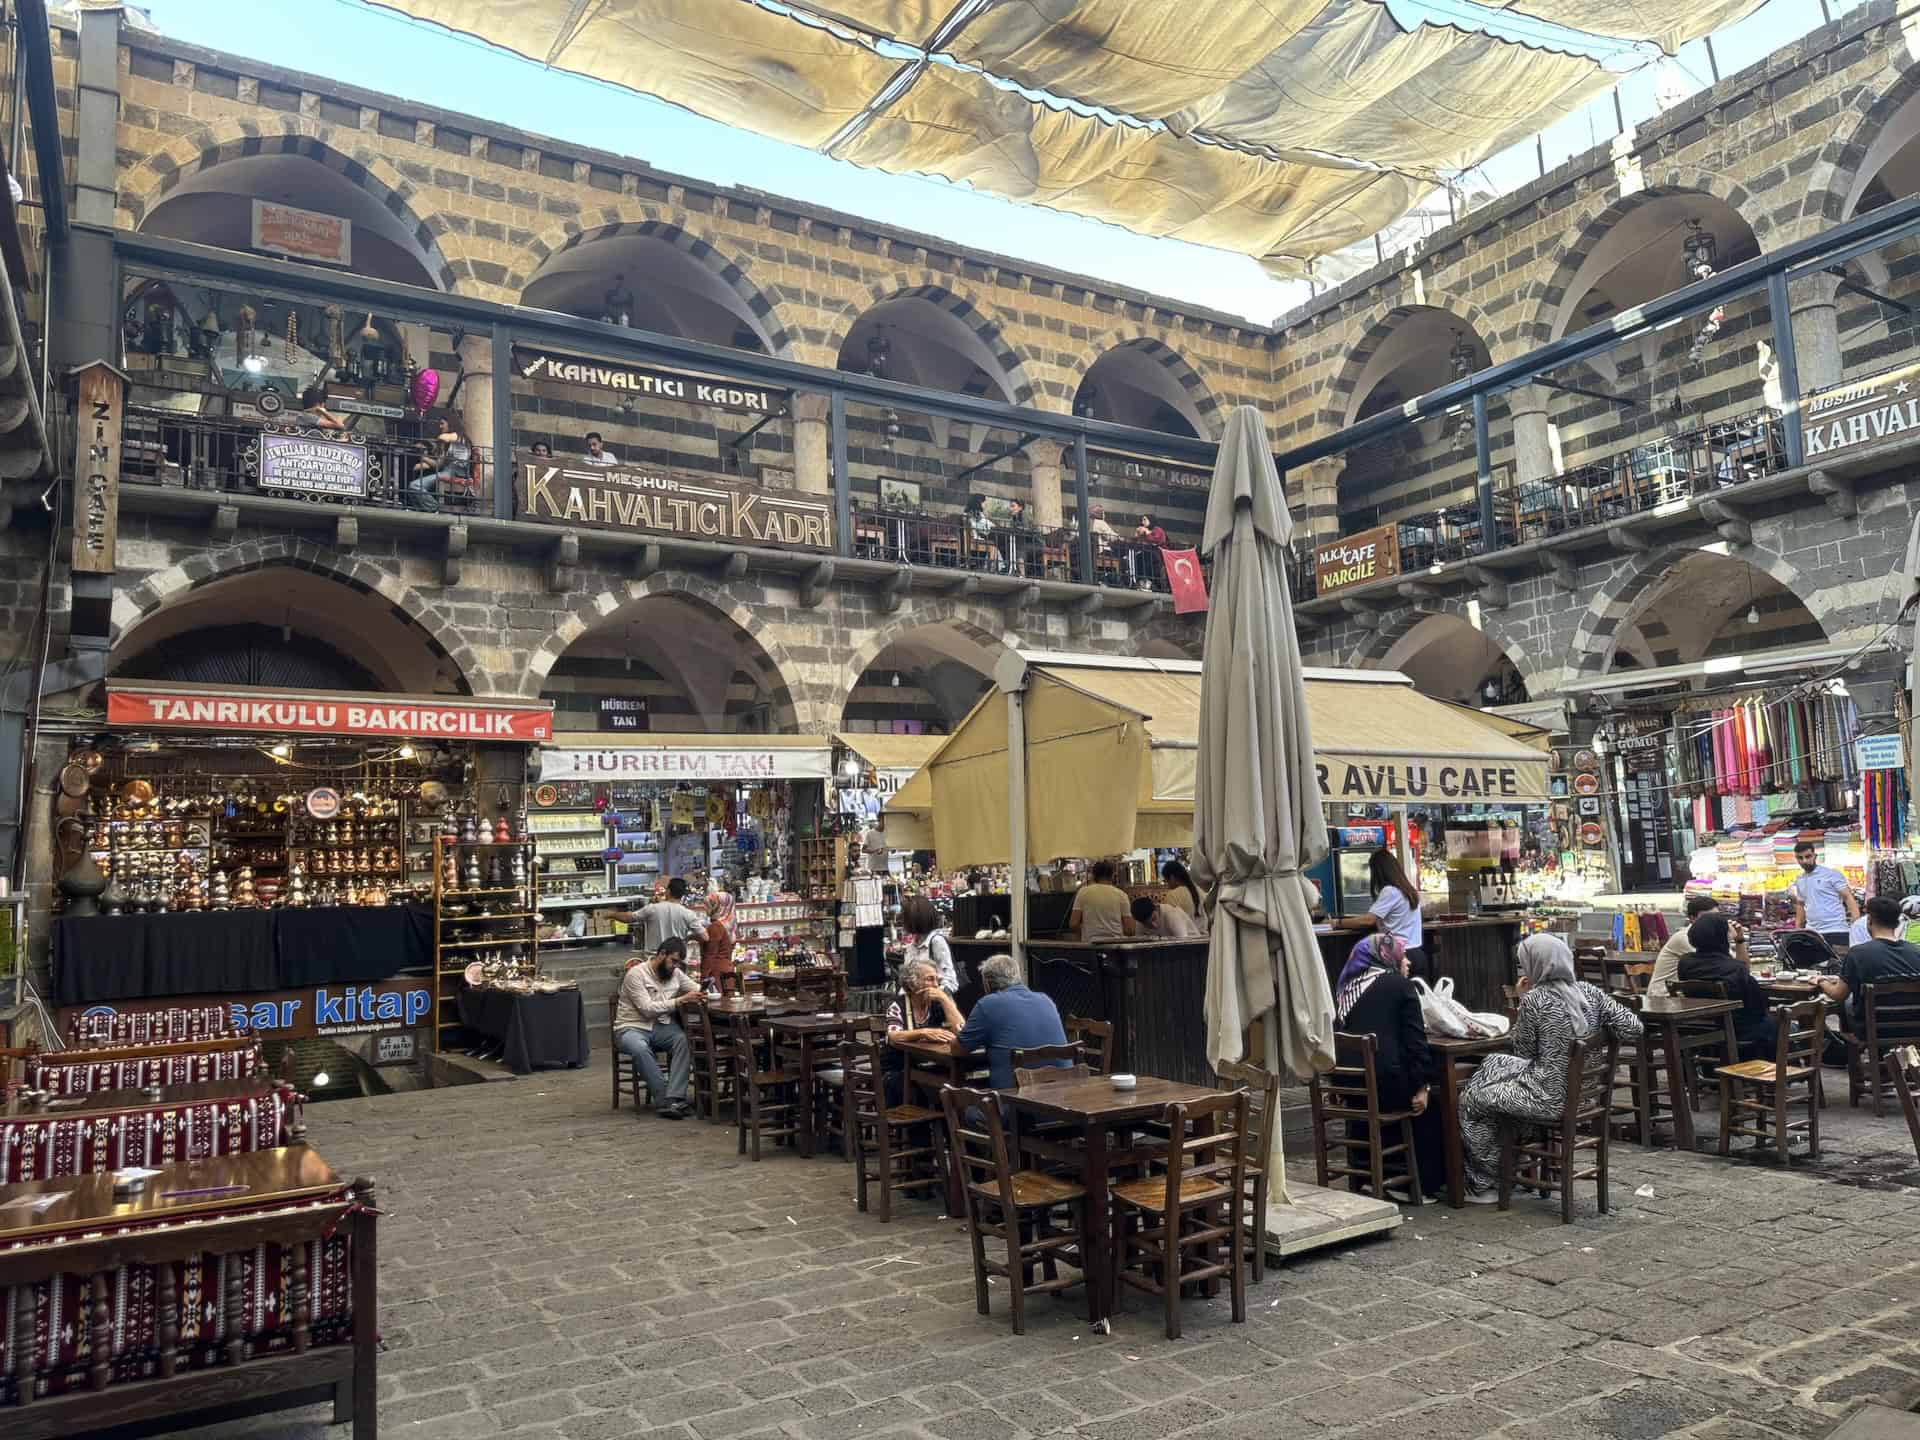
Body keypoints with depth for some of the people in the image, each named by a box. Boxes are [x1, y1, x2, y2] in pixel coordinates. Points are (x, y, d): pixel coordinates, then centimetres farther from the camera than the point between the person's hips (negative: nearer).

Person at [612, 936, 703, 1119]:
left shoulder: (676, 973, 7)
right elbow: (647, 1009, -20)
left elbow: (697, 989, 14)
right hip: (631, 1028, -5)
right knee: (640, 1048, -39)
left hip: (661, 1027, 5)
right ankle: (664, 1100, -32)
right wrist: (680, 1001, -25)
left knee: (683, 1040, -28)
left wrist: (701, 994, -12)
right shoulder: (636, 974, -12)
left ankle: (674, 1099, -34)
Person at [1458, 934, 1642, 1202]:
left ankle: (1484, 1185, 23)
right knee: (1493, 1063, 26)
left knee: (1470, 1100, 12)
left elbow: (1523, 1052, -7)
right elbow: (1633, 1028, -7)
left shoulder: (1535, 999, -19)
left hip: (1551, 1099, -7)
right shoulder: (1590, 992, -3)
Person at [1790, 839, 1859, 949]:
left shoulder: (1831, 874, -3)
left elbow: (1848, 897, -7)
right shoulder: (1799, 881, 15)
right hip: (1811, 932, 5)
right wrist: (1797, 931, 18)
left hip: (1836, 931, -5)